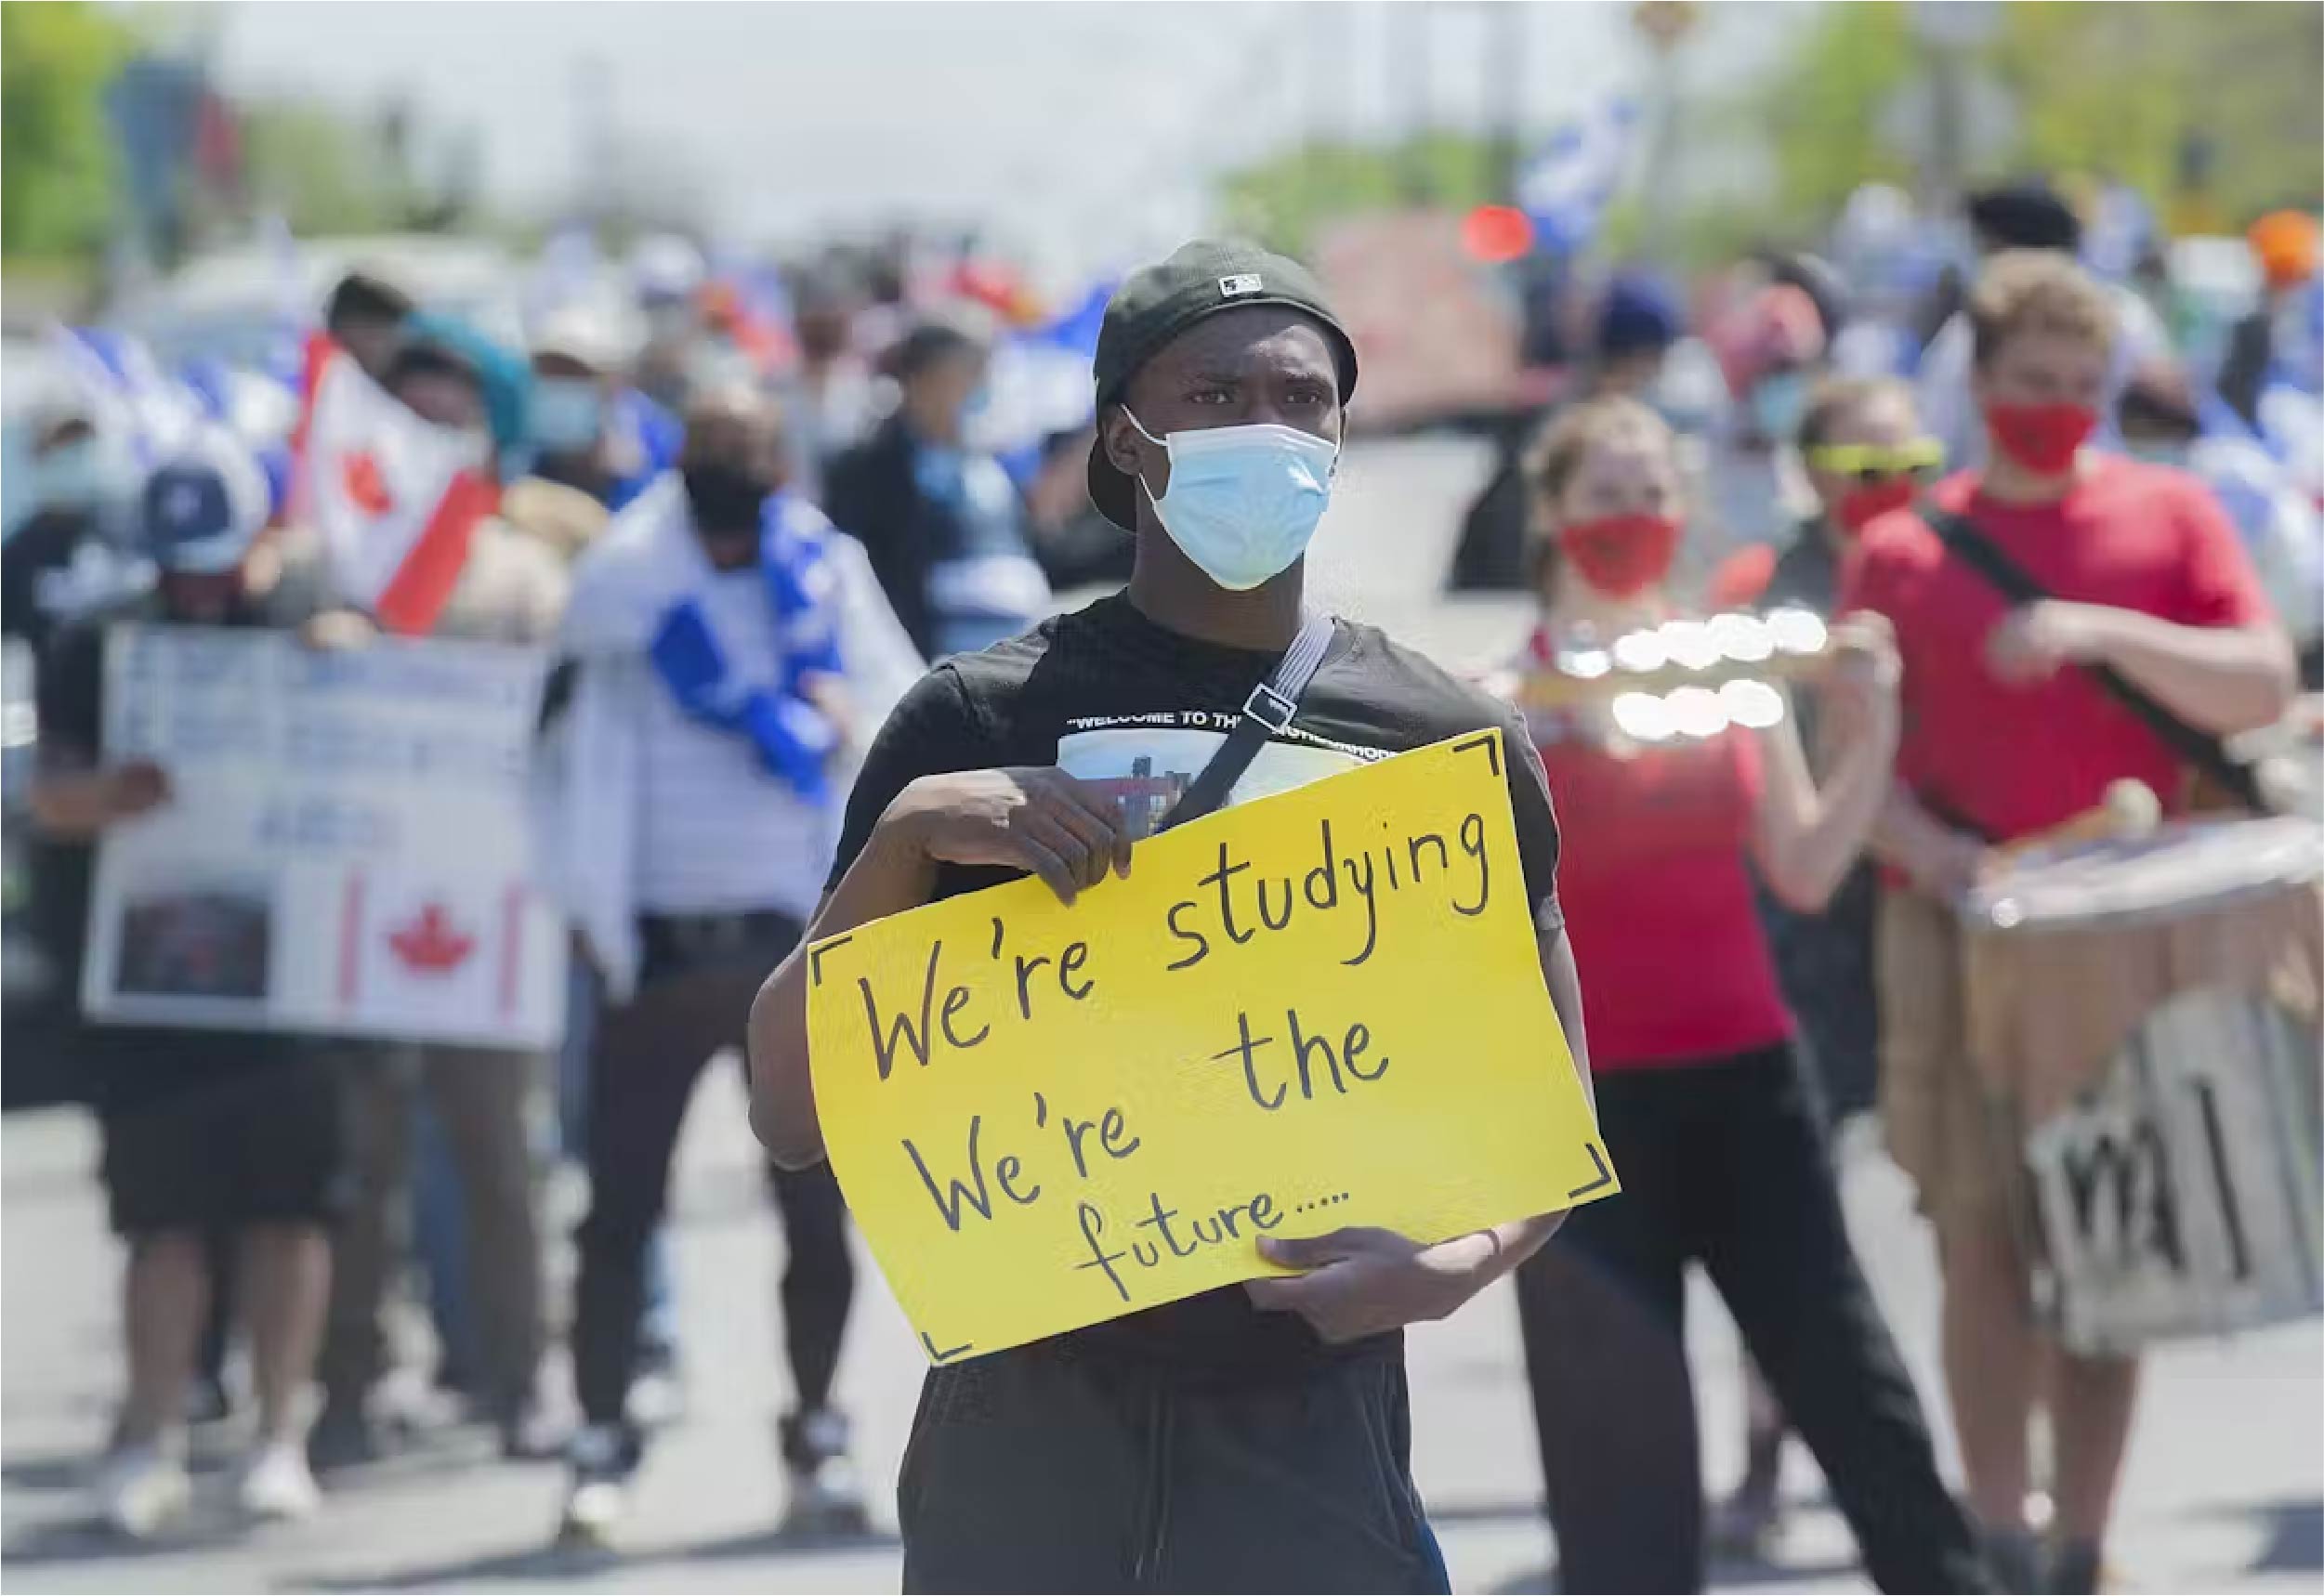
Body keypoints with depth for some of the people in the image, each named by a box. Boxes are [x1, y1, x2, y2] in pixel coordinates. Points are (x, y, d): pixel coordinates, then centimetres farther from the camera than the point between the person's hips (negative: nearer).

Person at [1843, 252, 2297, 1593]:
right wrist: (1913, 838, -12)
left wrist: (2106, 631, -17)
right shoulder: (1904, 549, 7)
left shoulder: (2171, 515, 7)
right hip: (1965, 929, 0)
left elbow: (2265, 687, -4)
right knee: (1986, 1235, -4)